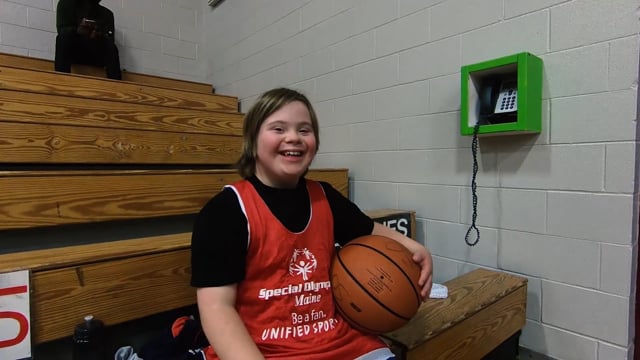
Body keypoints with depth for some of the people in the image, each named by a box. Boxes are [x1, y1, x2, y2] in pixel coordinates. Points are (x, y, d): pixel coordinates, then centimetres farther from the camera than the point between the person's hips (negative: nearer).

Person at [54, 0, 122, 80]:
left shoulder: (106, 13, 4)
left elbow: (110, 40, -9)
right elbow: (61, 29, -11)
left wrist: (98, 36, -32)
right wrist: (78, 30, -33)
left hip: (96, 54, 0)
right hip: (72, 52, 0)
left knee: (111, 47, -29)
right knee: (64, 36, -31)